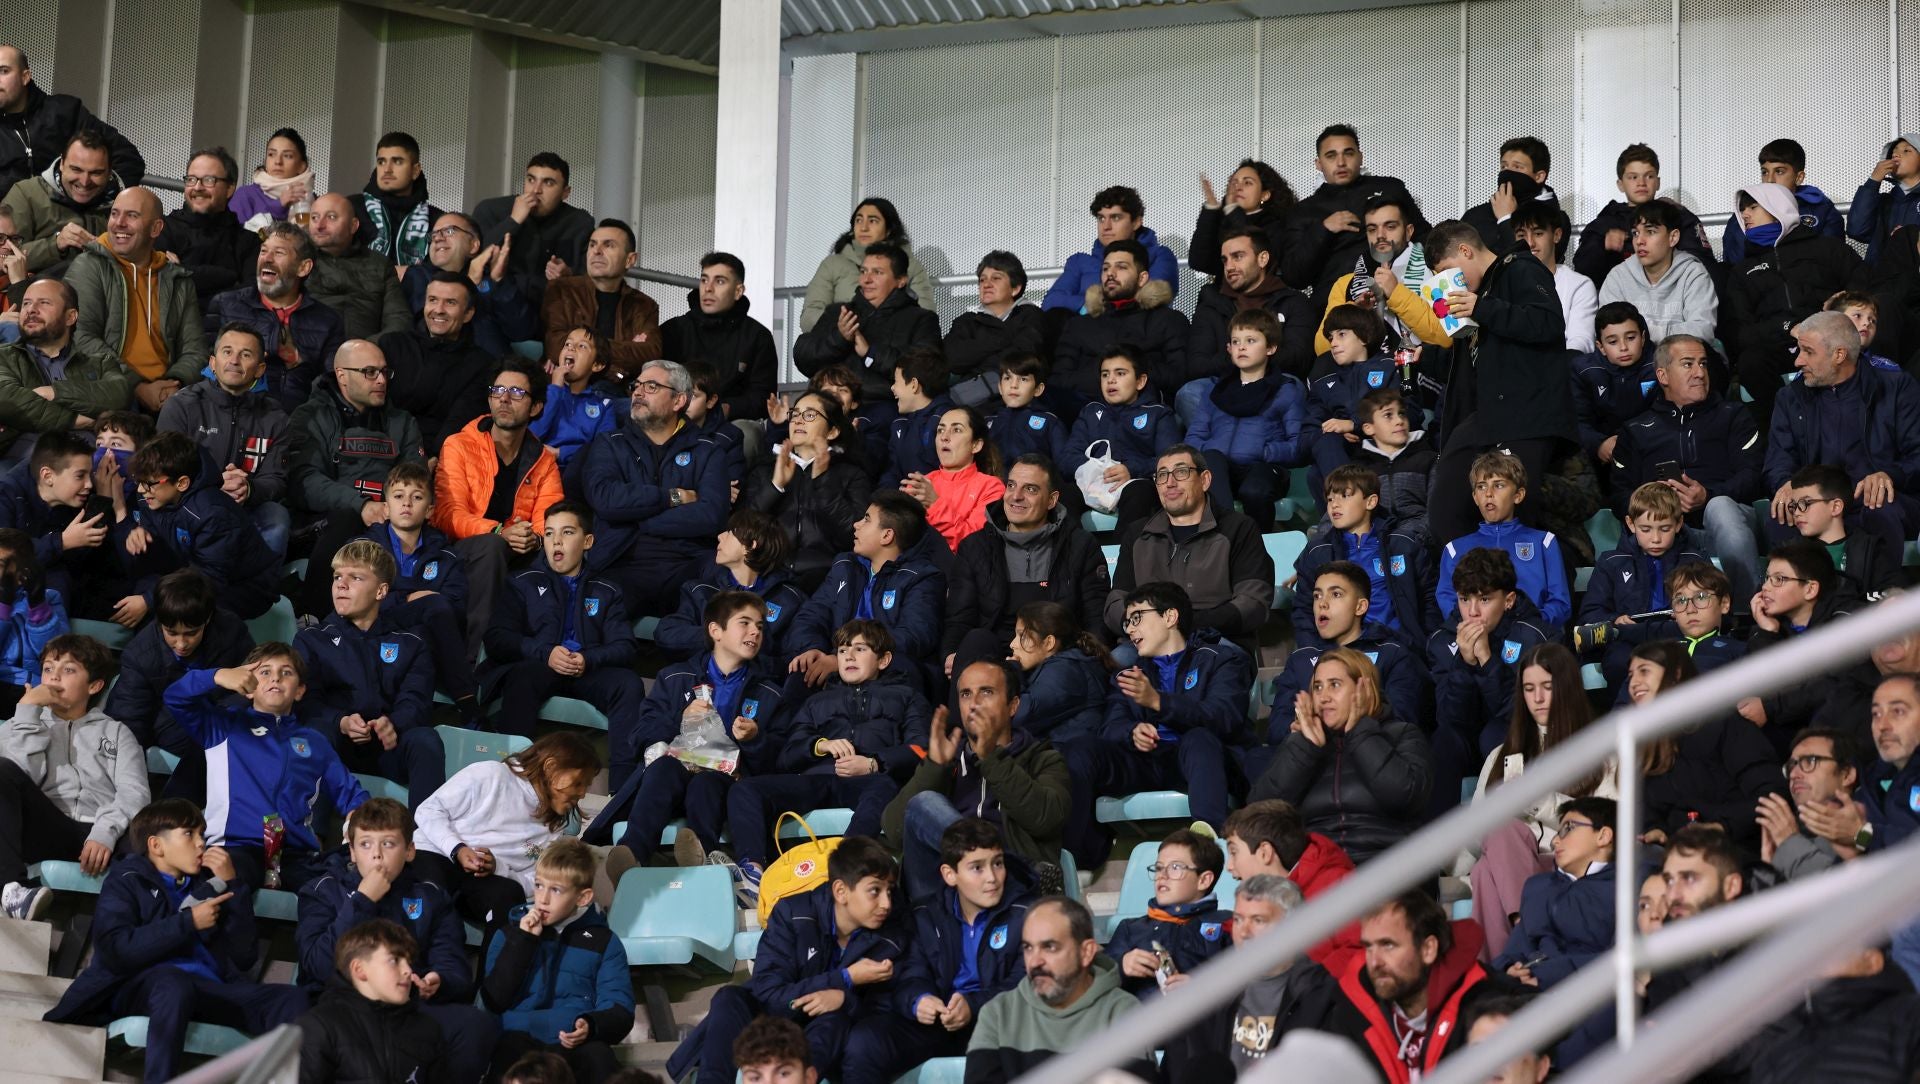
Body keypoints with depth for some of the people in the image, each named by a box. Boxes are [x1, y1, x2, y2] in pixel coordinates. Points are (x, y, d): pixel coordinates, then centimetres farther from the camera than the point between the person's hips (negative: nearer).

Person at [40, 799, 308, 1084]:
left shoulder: (206, 882, 22)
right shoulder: (127, 880, 10)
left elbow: (245, 958, 12)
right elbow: (116, 952, -9)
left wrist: (232, 886, 5)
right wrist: (188, 923, -7)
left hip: (209, 989, 5)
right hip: (141, 986, -4)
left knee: (291, 999, -19)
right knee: (174, 981, -40)